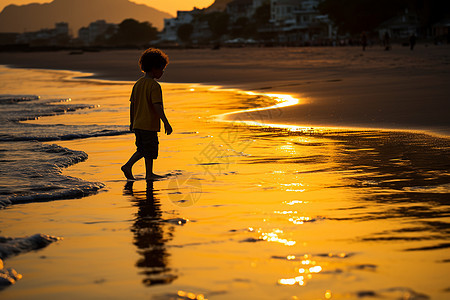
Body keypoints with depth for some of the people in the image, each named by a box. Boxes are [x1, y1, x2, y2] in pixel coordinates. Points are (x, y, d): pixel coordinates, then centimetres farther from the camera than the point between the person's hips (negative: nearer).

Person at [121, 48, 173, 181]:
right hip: (150, 125, -8)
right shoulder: (154, 86, -15)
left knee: (142, 149, 19)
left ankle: (128, 166, 8)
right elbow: (157, 107, -22)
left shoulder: (138, 83, 9)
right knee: (150, 150, 5)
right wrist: (166, 123, -21)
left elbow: (132, 104, 13)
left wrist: (132, 122, 21)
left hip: (138, 124, 8)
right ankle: (149, 174, 14)